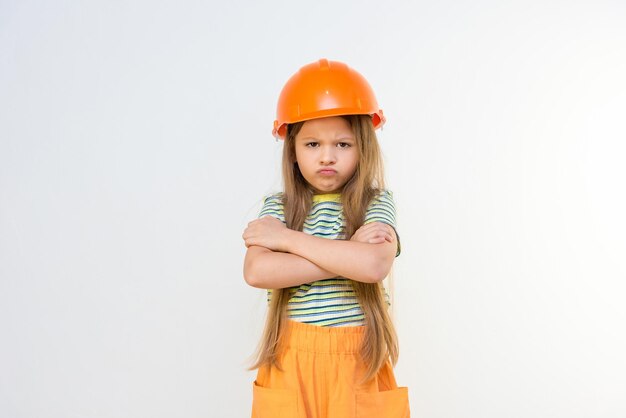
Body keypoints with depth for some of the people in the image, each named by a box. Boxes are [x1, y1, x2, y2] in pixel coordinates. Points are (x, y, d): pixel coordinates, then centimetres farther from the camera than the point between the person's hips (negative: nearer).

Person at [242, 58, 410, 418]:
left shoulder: (377, 203, -3)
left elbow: (374, 265, -22)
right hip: (291, 362, 1)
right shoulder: (277, 207, 0)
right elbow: (257, 272, -17)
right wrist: (349, 252, -18)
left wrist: (287, 238, -14)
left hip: (357, 361, 0)